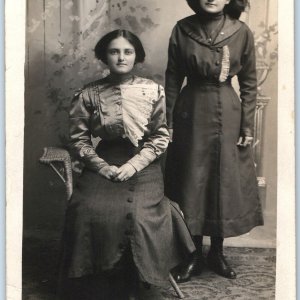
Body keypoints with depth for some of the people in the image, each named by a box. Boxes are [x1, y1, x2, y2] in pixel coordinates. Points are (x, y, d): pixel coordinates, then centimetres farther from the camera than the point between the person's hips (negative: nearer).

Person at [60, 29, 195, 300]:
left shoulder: (153, 91, 3)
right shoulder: (89, 94, 4)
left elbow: (161, 137, 2)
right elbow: (79, 138, 4)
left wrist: (134, 164, -10)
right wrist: (100, 165, -10)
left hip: (143, 165, 0)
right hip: (103, 164, 1)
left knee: (140, 214, -23)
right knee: (89, 211, -23)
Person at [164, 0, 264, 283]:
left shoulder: (242, 32, -4)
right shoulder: (182, 29, -3)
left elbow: (249, 84, 1)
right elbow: (172, 79, 1)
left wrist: (247, 126, -2)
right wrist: (168, 122, -1)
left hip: (227, 115, 0)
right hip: (191, 113, 0)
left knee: (225, 181, 8)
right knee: (191, 183, 7)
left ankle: (217, 252, 27)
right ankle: (194, 254, 23)